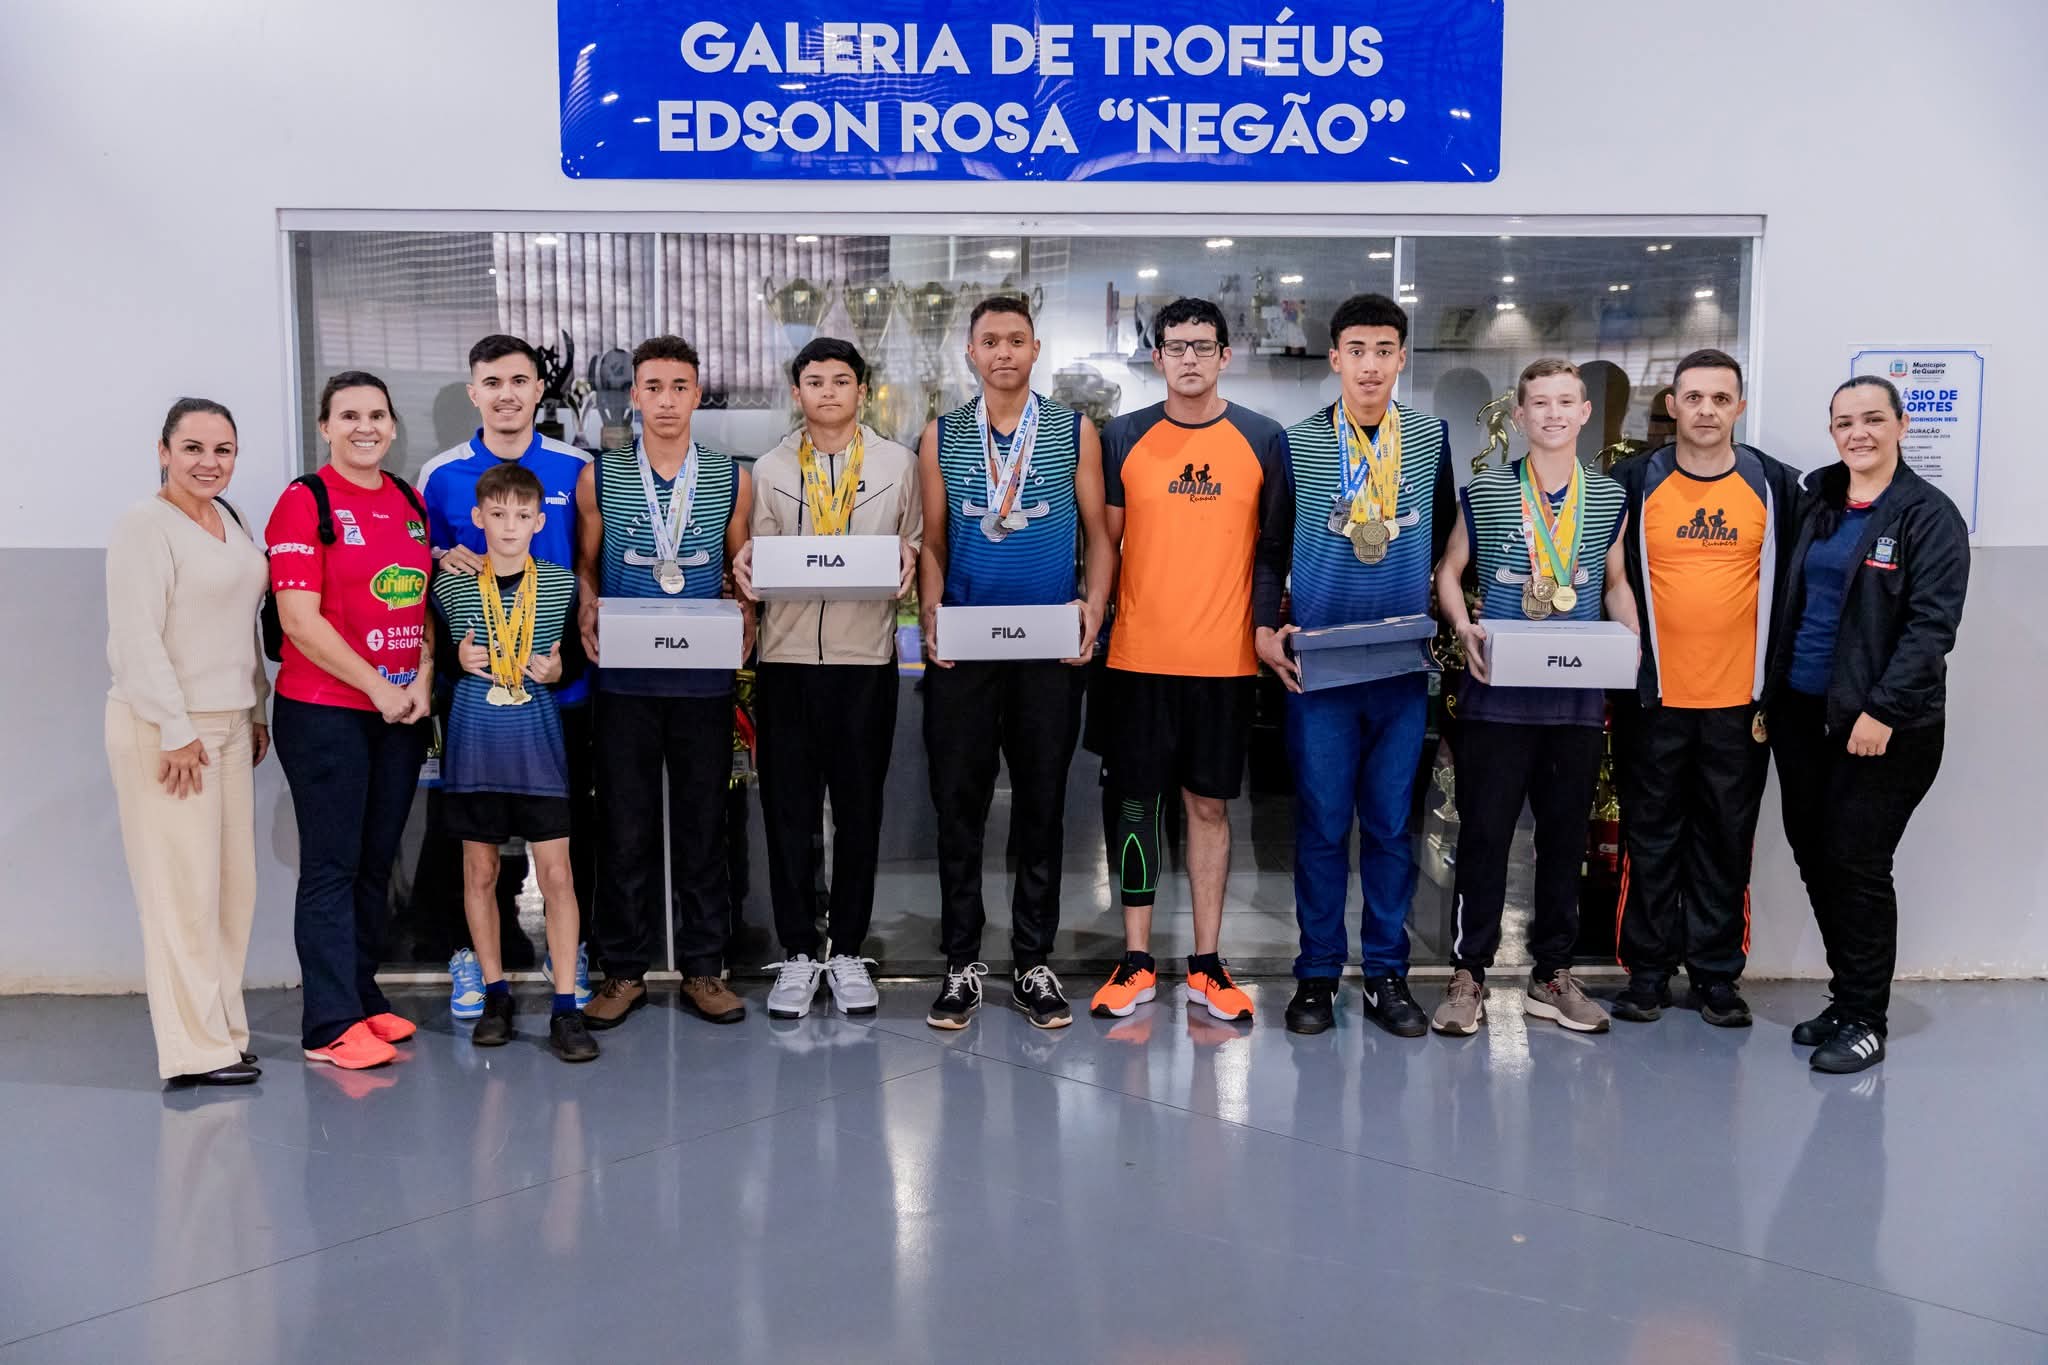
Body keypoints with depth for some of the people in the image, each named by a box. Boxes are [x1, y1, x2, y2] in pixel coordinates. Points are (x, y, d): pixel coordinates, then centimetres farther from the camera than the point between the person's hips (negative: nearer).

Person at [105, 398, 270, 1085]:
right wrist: (175, 732, -17)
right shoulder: (146, 525, -10)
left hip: (229, 723, 8)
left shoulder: (229, 519, 14)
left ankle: (222, 1029, 18)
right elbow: (136, 639, -16)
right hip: (166, 728, -8)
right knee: (184, 888, -5)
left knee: (235, 882, 8)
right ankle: (196, 1051, 2)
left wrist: (256, 712, 16)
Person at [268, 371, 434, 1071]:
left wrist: (423, 679, 1)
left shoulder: (410, 501, 12)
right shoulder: (305, 501, -7)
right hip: (325, 712, -6)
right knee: (332, 867, -3)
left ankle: (363, 997, 23)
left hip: (401, 712, 6)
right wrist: (377, 687, -12)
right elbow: (300, 620, -13)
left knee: (376, 863, 12)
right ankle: (330, 1026, 2)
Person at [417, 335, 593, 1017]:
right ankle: (473, 950, 20)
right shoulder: (439, 475, 3)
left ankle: (570, 946, 22)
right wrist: (442, 562, -10)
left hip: (559, 679, 0)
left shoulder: (575, 468, 3)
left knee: (568, 819, 7)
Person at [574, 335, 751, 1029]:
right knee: (624, 824, 5)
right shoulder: (599, 476, 5)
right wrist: (587, 614, -7)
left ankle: (703, 968, 18)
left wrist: (745, 620, -6)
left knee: (704, 822, 7)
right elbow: (584, 564, 11)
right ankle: (624, 972, 17)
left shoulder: (732, 479, 6)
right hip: (624, 677, 0)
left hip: (704, 677, 0)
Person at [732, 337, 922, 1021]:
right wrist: (746, 564, -9)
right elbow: (761, 562, 13)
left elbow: (917, 546, 12)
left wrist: (907, 555, -10)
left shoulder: (897, 463, 8)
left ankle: (847, 951, 18)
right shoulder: (770, 469, 10)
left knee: (859, 809, 6)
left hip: (866, 656, 0)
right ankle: (798, 952, 15)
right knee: (788, 809, 3)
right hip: (787, 656, 1)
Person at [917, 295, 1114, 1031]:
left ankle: (1032, 963, 18)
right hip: (962, 648, 1)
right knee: (958, 804, 4)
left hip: (1049, 647, 0)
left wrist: (1094, 606, -10)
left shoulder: (1075, 431, 5)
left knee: (1042, 805, 7)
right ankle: (961, 963, 15)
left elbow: (1098, 534, 5)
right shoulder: (941, 437, 7)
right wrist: (931, 613, -7)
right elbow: (933, 541, 8)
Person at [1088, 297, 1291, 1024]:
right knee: (1137, 802, 5)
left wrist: (1269, 624, -2)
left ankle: (1207, 963, 18)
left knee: (1209, 805, 8)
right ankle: (1137, 963, 16)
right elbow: (1103, 541, 6)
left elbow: (1275, 545, 7)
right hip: (1139, 656, 0)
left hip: (1225, 659, 0)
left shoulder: (1264, 439, 4)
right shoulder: (1123, 437, 3)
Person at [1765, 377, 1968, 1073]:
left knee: (1857, 865, -3)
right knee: (1814, 856, 9)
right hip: (1803, 713, 6)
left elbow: (1931, 624, -13)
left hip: (1884, 726, -6)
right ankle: (1847, 998, 24)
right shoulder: (1815, 502, 11)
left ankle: (1864, 1020, 10)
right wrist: (1770, 694, 10)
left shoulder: (1929, 514, -6)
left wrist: (1882, 710, -19)